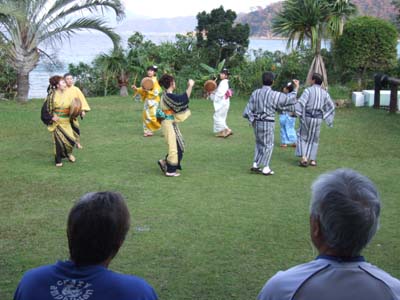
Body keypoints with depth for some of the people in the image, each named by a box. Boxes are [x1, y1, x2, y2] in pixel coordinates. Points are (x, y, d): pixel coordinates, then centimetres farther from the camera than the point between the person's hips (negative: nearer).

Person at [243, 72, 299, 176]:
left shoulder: (255, 93, -1)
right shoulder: (274, 95, -13)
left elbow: (248, 109, -1)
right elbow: (289, 99, -1)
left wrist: (252, 119, 12)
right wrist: (296, 88, 11)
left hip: (257, 122, 5)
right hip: (268, 123, -5)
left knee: (259, 143, 20)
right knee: (268, 145, 7)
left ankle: (255, 165, 17)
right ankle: (265, 168, 10)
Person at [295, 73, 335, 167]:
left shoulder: (308, 90, -9)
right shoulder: (325, 93, 5)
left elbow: (301, 102, -20)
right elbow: (331, 106, 6)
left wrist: (294, 111, -14)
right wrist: (329, 119, 15)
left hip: (307, 117, -4)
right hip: (318, 119, 4)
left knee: (303, 137, 8)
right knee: (314, 139, 17)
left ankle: (304, 158, -5)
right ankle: (313, 160, 17)